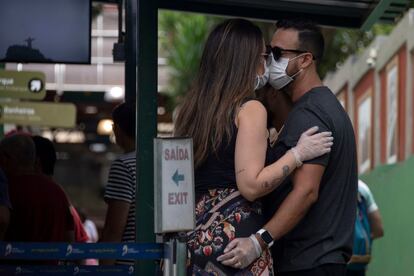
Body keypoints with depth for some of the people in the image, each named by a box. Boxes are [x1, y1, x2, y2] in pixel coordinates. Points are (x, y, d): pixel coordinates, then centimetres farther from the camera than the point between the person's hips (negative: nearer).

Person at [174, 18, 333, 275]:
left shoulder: (192, 107, 12)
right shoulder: (250, 109, -8)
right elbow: (251, 186, -15)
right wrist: (298, 154, -7)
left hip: (194, 233, 7)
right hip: (236, 231, -7)